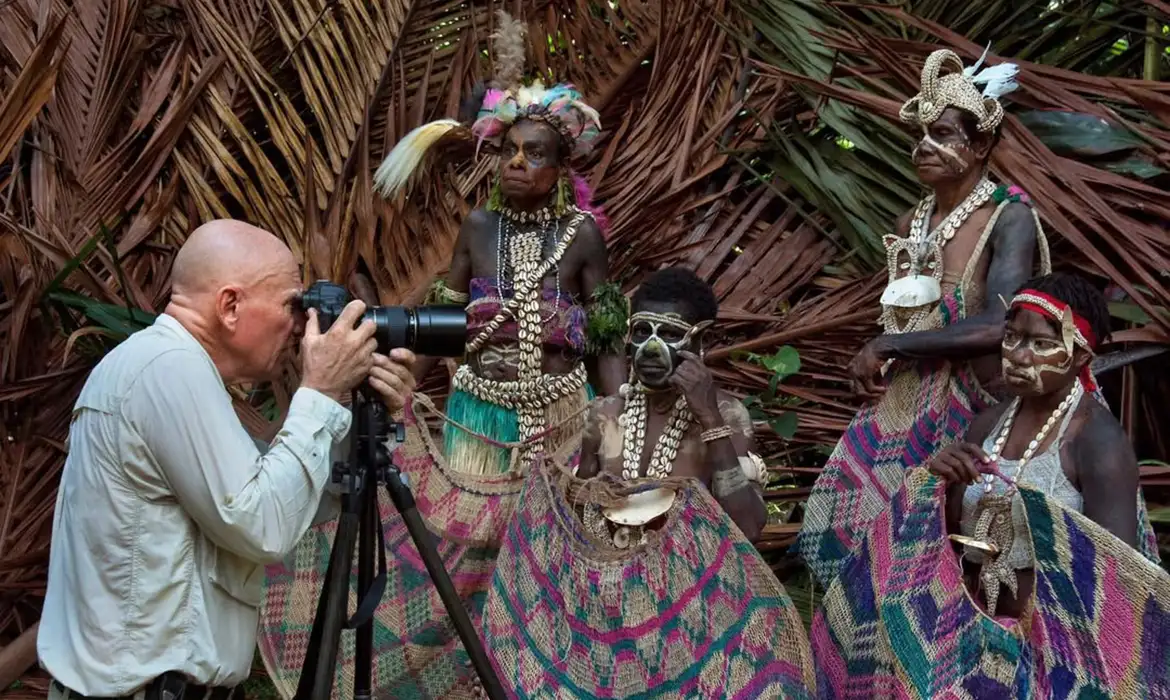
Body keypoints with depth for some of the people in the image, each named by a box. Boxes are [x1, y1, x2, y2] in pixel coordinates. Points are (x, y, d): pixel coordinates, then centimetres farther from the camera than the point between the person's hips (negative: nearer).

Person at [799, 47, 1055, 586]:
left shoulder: (1010, 218, -10)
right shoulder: (911, 224, 11)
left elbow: (997, 326, -23)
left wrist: (885, 348, -15)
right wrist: (869, 364, -2)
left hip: (966, 414, -7)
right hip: (899, 406, 7)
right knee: (845, 529, 7)